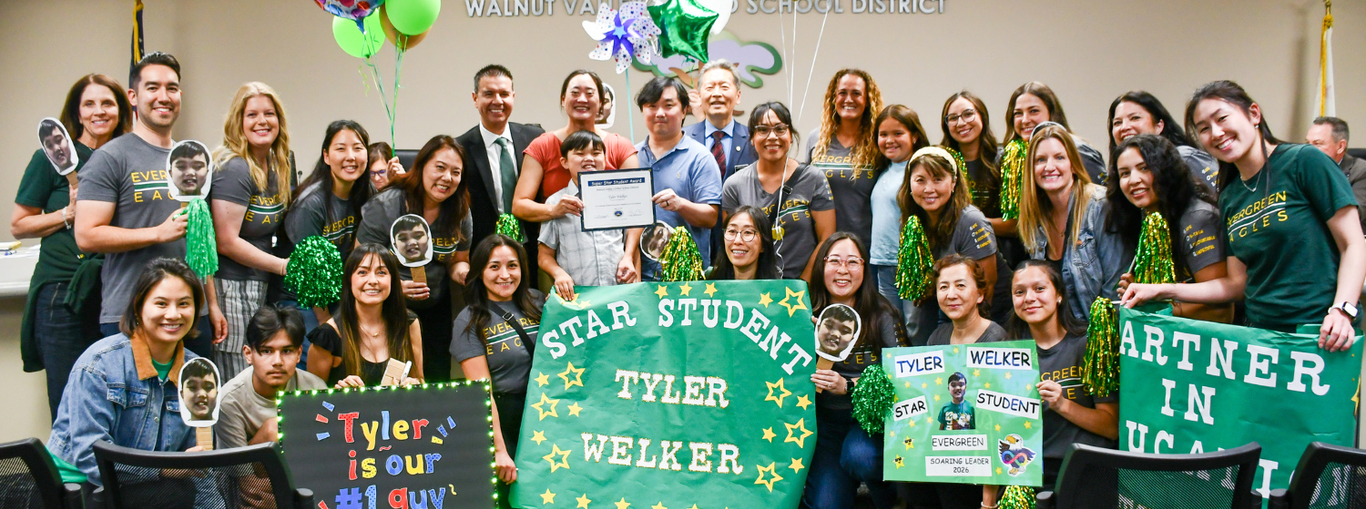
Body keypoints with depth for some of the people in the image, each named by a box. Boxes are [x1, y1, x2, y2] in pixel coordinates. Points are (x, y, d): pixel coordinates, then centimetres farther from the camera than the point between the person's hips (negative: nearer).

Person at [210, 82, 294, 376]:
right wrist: (284, 266, -13)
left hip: (262, 286, 8)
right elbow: (226, 242, -17)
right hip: (231, 286, -8)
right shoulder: (233, 169, -13)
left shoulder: (280, 164, 11)